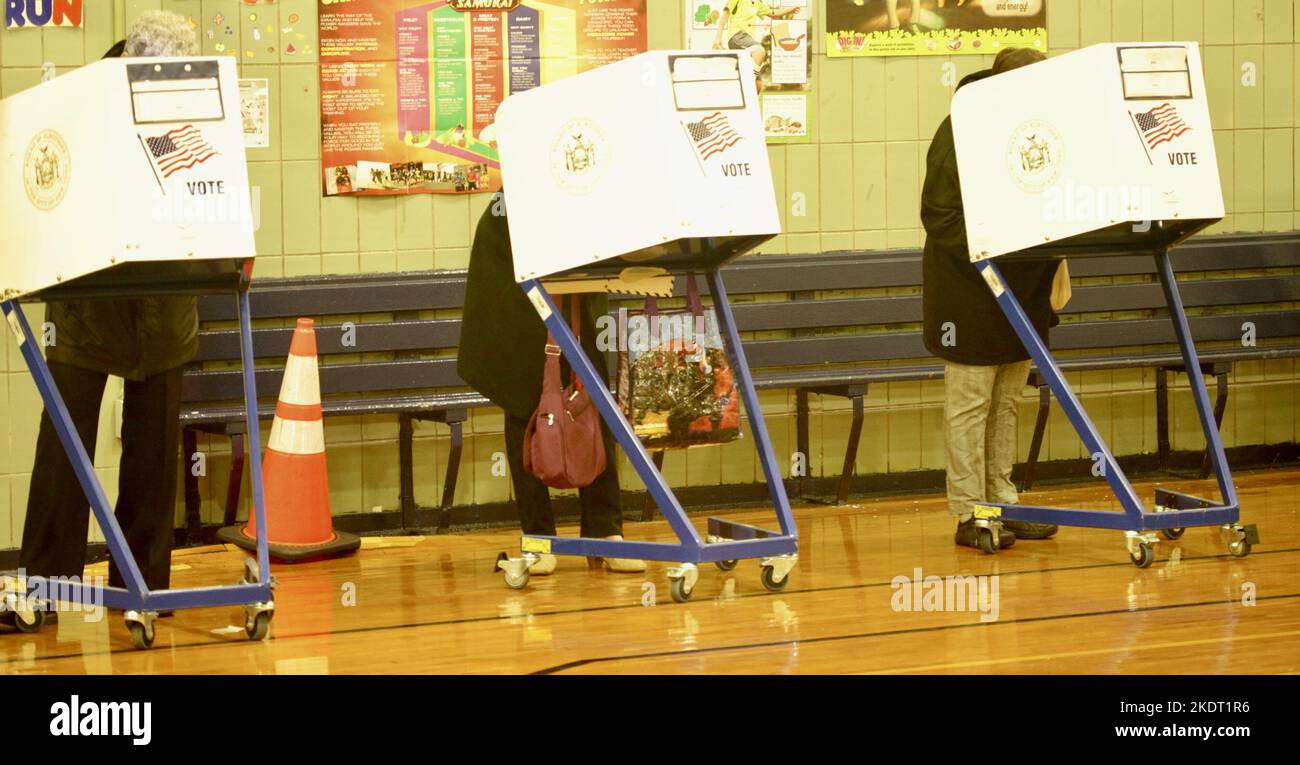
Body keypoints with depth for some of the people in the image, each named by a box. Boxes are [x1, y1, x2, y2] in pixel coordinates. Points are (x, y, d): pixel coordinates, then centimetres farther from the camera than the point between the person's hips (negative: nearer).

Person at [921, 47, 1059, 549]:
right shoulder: (960, 134, -13)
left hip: (1020, 288, 8)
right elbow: (940, 216, -15)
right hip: (971, 289, -8)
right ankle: (969, 515, 2)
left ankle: (1002, 503, 20)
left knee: (1007, 402, 12)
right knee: (970, 402, -2)